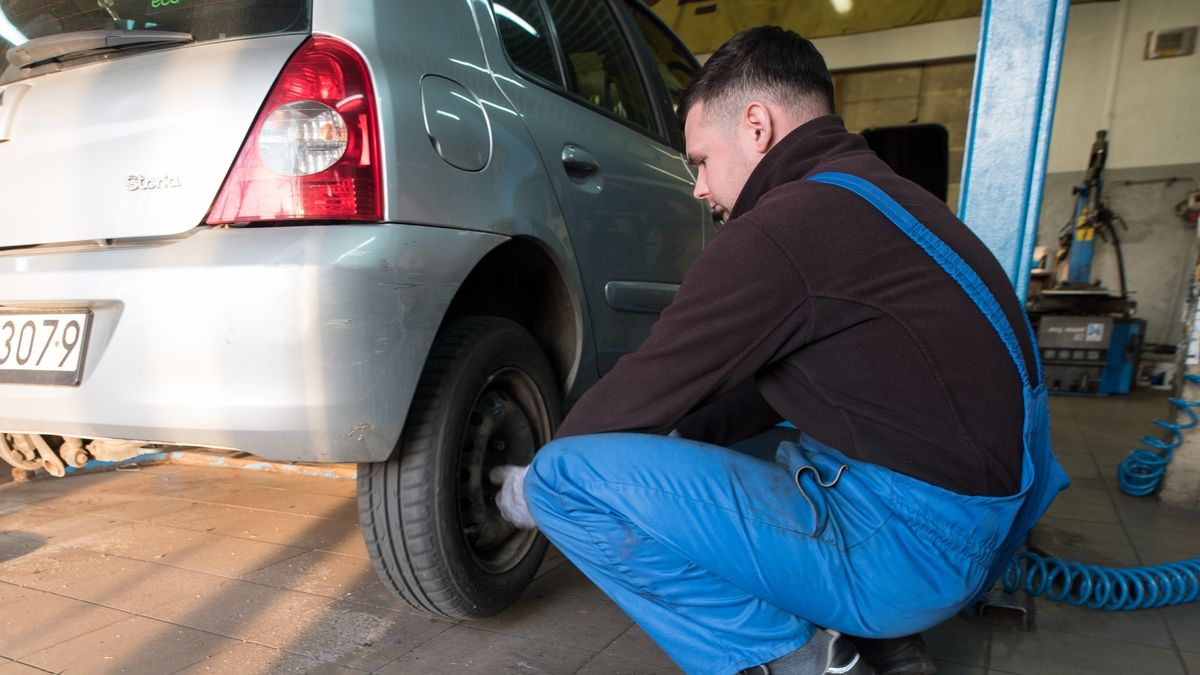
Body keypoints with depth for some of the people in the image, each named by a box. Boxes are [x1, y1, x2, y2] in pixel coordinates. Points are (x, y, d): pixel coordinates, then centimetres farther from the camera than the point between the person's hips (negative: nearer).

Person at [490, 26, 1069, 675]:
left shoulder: (783, 227, -19)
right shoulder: (873, 195, 12)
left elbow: (643, 389, -11)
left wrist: (539, 483, 6)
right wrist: (677, 445, 13)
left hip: (906, 546, -10)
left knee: (568, 478, -15)